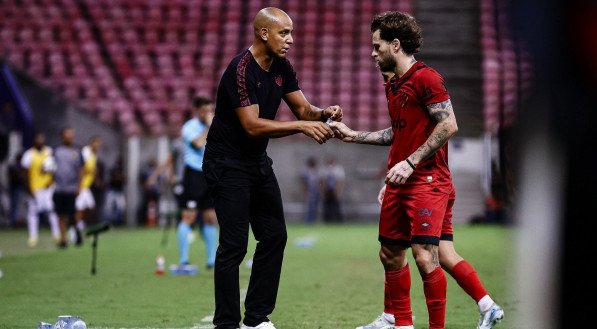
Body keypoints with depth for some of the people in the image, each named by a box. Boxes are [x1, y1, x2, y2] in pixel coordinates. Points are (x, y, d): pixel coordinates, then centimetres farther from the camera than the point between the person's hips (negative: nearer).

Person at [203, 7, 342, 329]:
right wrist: (302, 126, -30)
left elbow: (303, 108, 7)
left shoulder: (281, 67, 3)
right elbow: (253, 126, -27)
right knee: (234, 244, -10)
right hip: (228, 165, -9)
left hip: (258, 162, 9)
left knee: (274, 236, 7)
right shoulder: (241, 70, -22)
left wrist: (323, 114, -15)